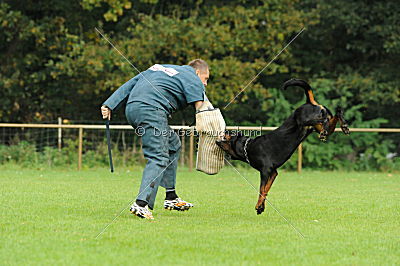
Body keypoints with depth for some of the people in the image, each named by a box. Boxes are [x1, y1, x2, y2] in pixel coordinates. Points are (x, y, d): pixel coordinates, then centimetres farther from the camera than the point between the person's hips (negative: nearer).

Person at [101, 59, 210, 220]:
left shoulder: (159, 68, 32)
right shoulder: (193, 80, 11)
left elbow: (128, 85, 25)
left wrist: (109, 105, 23)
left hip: (132, 108, 8)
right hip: (151, 109, -8)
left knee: (173, 144, 21)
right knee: (158, 158, -12)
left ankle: (171, 197, 19)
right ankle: (141, 203, -29)